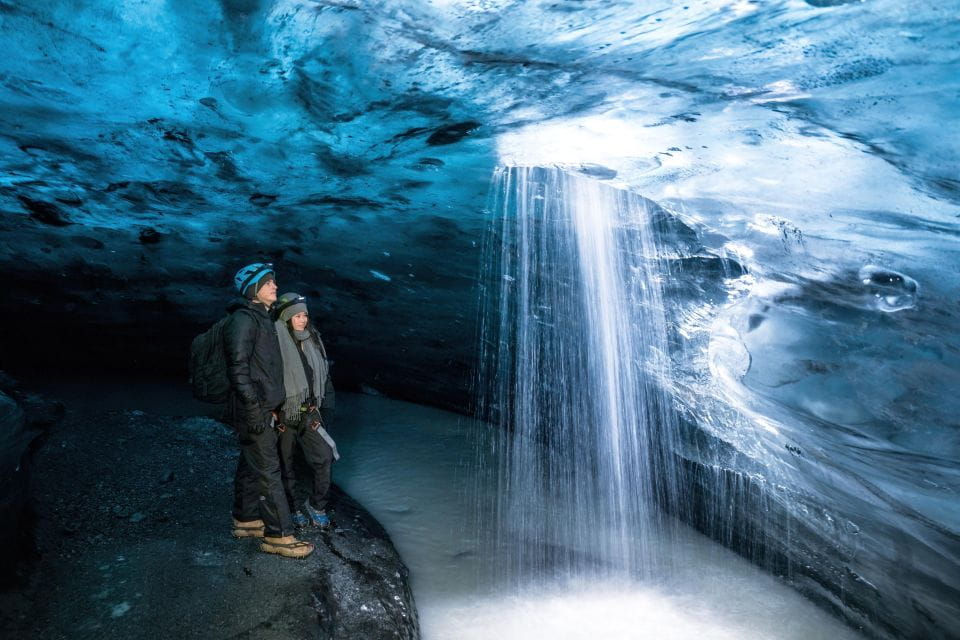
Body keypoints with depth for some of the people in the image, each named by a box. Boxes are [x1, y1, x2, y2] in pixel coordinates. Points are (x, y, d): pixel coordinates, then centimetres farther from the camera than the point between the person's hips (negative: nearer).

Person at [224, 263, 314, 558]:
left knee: (250, 465, 18)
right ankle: (279, 535, -2)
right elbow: (238, 367, -20)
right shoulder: (243, 319, -14)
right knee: (268, 471, -7)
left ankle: (246, 520, 29)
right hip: (253, 410, -10)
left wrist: (272, 407, 21)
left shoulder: (261, 318, 16)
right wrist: (254, 409, -22)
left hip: (262, 408, 10)